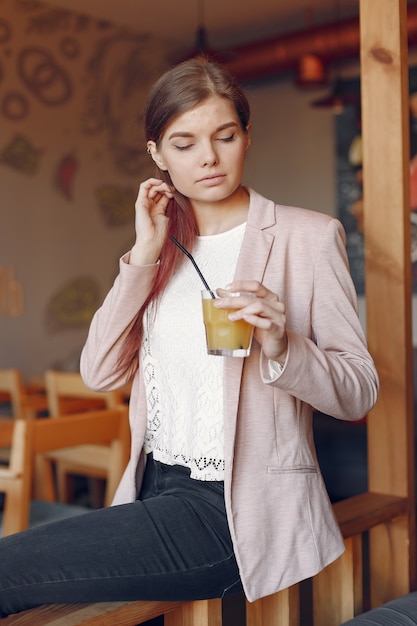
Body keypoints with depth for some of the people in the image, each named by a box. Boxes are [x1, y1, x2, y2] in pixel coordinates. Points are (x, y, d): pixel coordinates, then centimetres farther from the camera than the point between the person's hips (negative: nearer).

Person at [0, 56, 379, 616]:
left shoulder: (308, 236, -3)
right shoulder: (165, 247, 12)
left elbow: (359, 392, -5)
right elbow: (100, 373, 1)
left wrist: (281, 347, -25)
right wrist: (145, 255, -6)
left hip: (244, 509, -5)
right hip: (159, 493, 5)